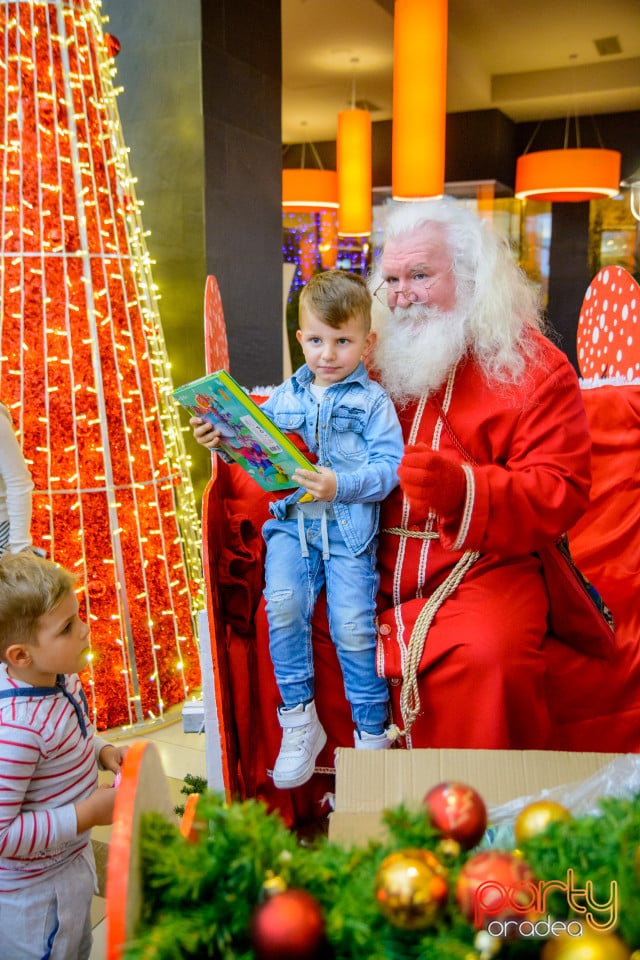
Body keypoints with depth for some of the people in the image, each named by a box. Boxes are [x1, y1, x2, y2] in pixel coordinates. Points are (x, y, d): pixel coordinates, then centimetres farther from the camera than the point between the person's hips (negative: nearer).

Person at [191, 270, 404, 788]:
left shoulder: (373, 401, 2)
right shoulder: (286, 396, 15)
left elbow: (388, 467, -8)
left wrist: (341, 485, -24)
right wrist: (220, 437, 4)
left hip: (350, 527, -3)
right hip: (292, 520, 3)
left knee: (353, 625, -13)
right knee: (283, 604, -20)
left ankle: (372, 732, 9)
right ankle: (299, 720, 0)